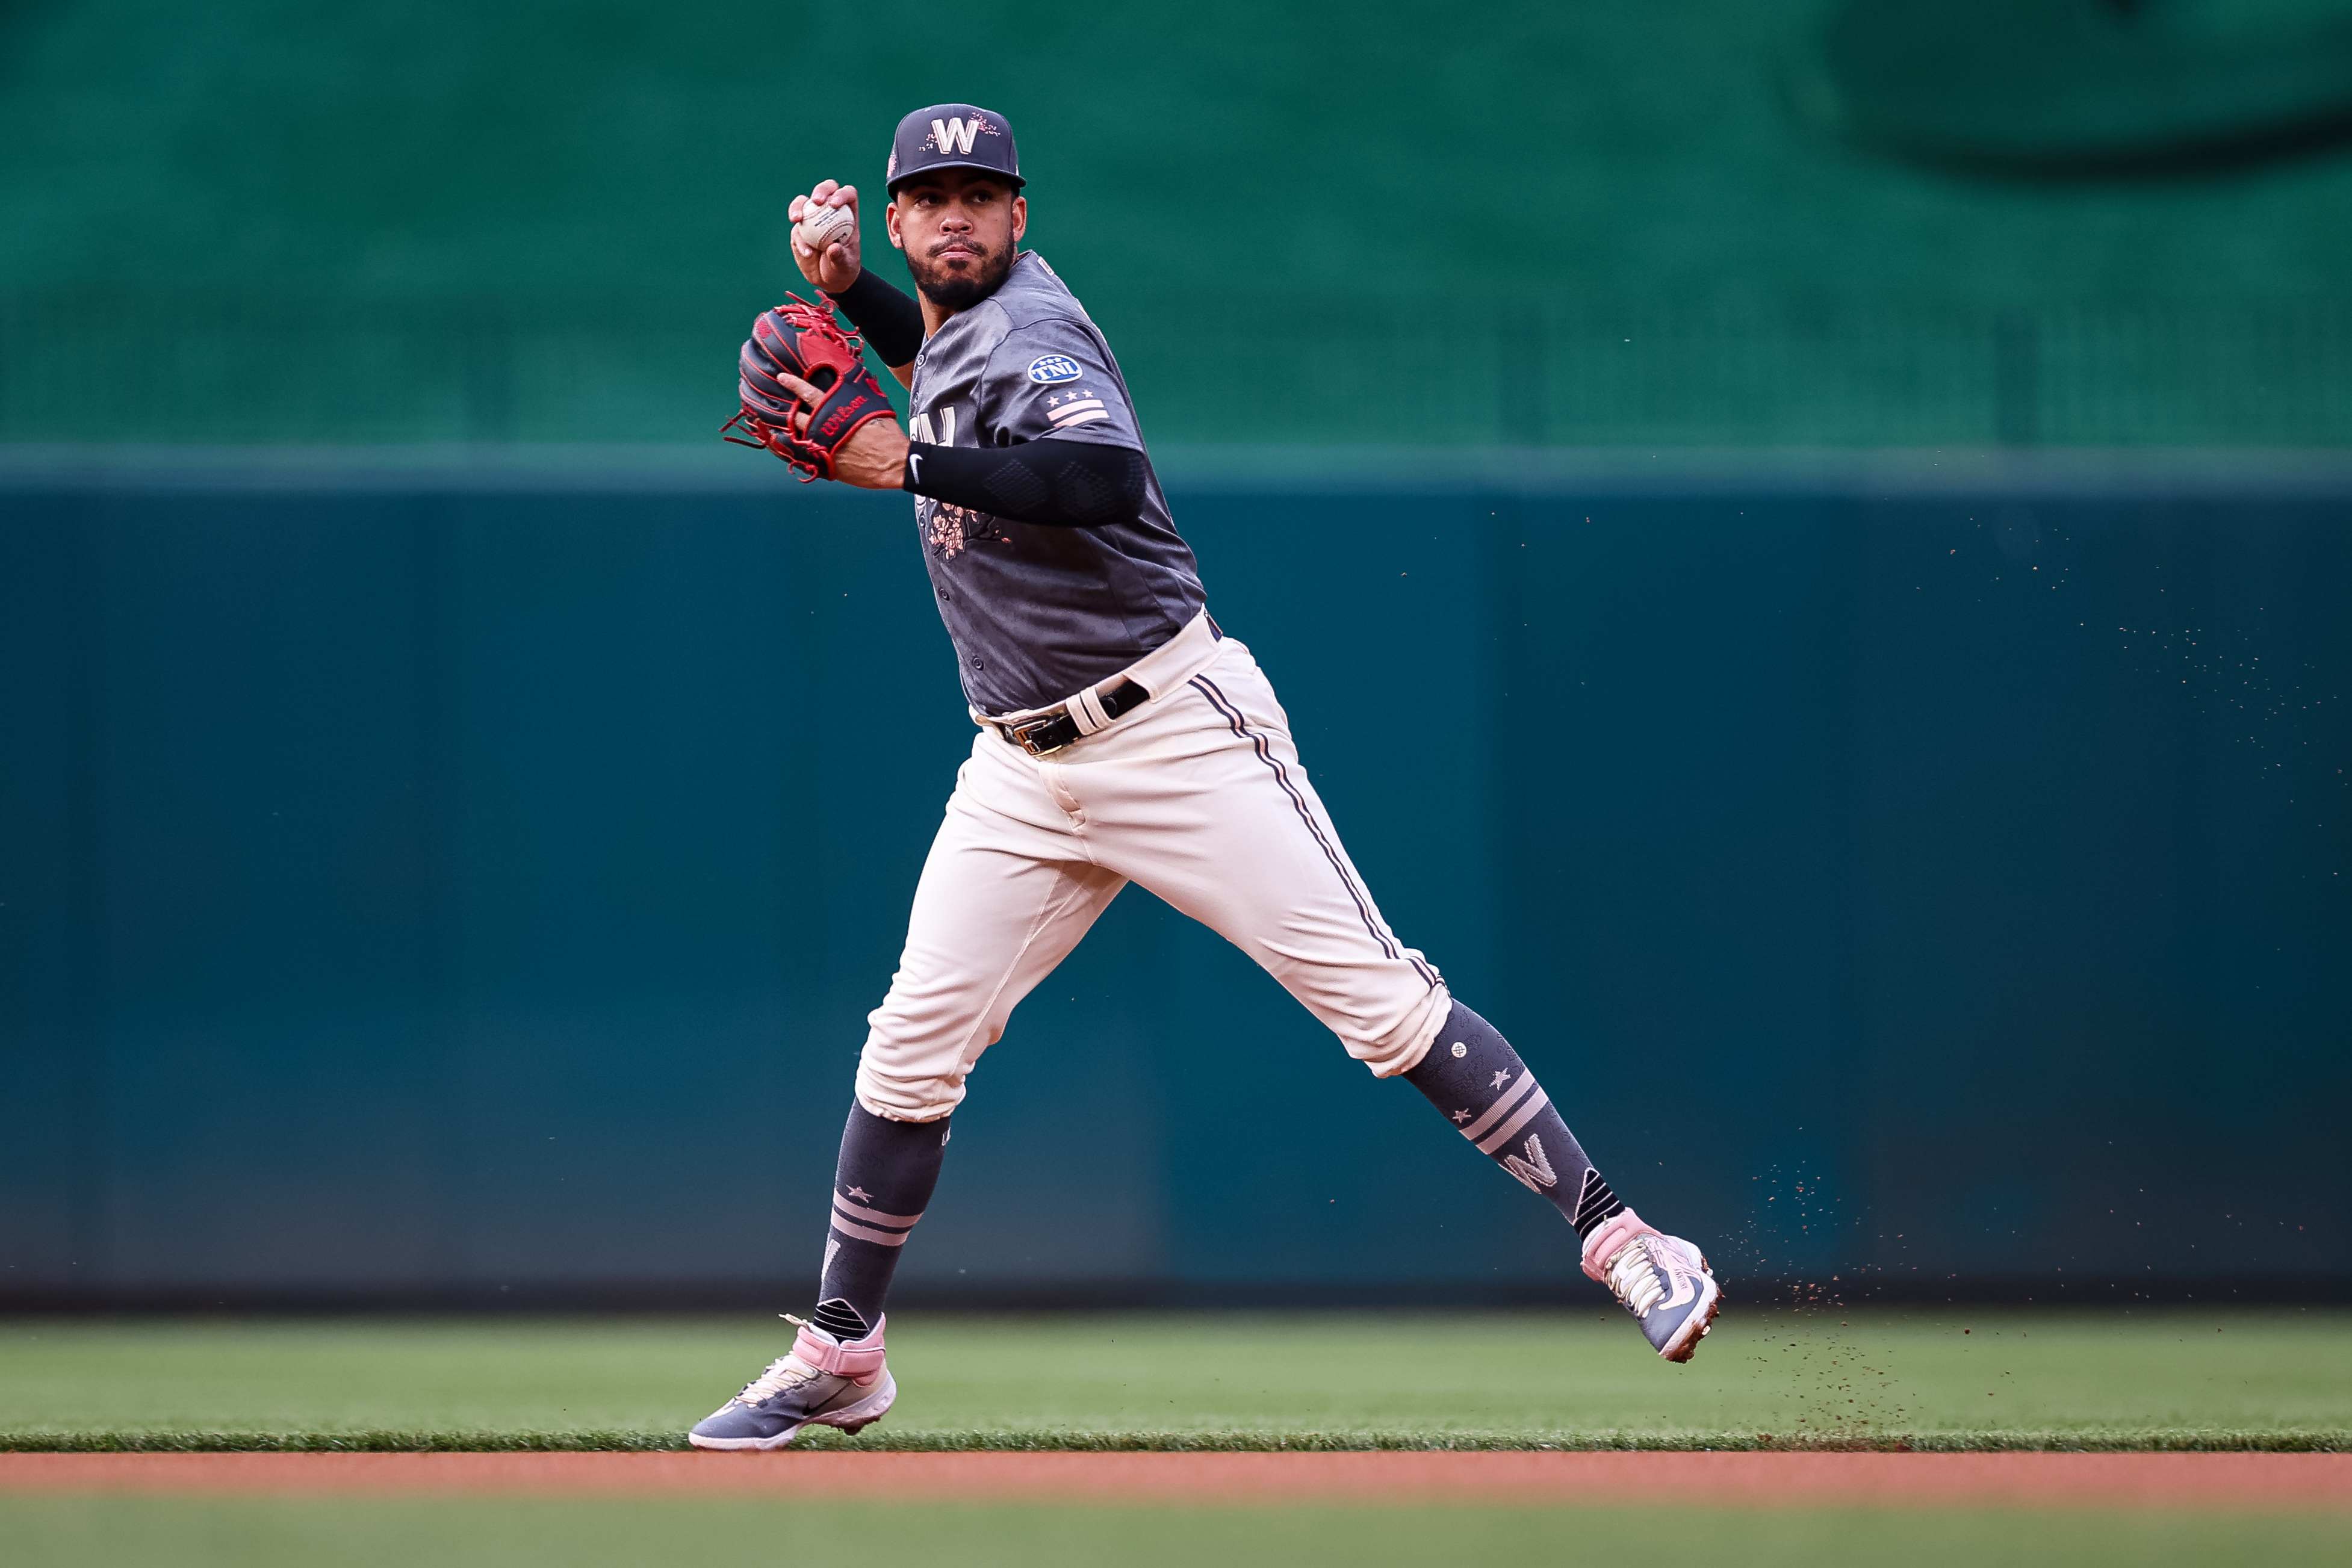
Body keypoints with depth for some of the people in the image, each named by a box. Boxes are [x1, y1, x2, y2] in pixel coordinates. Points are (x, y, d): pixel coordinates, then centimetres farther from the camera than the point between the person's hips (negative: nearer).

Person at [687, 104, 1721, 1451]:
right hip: (1025, 771, 8)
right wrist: (848, 288, 18)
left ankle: (1615, 1235, -9)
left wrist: (910, 464, -31)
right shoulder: (955, 324, 10)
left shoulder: (1029, 330, -15)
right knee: (914, 1049, 0)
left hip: (1177, 733, -8)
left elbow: (1109, 479, -36)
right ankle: (842, 1354, 11)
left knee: (1380, 1002, -12)